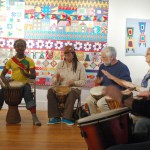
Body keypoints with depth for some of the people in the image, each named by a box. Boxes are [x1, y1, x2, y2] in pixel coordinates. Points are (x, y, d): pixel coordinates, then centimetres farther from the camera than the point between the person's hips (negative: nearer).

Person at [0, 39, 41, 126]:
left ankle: (34, 117, -38)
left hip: (24, 83, -2)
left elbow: (33, 76, -5)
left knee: (28, 93, -35)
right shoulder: (10, 60, 6)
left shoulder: (29, 61, 0)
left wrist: (25, 74, -27)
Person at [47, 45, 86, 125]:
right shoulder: (60, 64, 13)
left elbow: (83, 81, 0)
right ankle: (55, 117, -25)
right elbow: (53, 81, 13)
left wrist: (74, 82, -18)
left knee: (72, 94, -38)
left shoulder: (79, 65, 4)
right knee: (50, 91, -28)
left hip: (74, 88, -3)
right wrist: (56, 79, -12)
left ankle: (66, 117, -29)